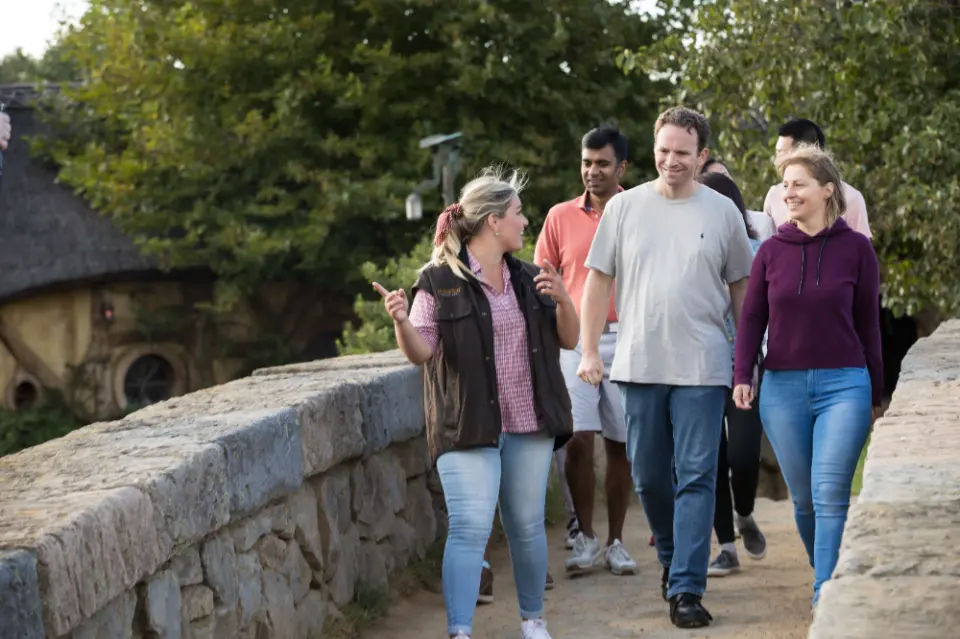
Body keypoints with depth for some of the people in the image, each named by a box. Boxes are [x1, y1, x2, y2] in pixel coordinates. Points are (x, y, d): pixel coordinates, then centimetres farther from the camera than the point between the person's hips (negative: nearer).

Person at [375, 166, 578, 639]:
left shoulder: (528, 278, 10)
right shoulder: (439, 281, -5)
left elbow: (569, 339, 11)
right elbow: (421, 351, -8)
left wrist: (562, 299, -8)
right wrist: (401, 322, -28)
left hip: (528, 425, 5)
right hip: (468, 427, -5)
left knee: (527, 525, 12)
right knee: (469, 529, -12)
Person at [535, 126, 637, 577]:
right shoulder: (560, 217, 8)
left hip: (626, 339, 0)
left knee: (620, 445, 5)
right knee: (578, 439, -9)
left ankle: (615, 542, 15)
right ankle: (585, 538, 4)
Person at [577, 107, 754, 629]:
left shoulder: (722, 212, 4)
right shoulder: (625, 207, 6)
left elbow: (740, 287, 11)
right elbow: (599, 281, 8)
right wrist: (589, 351, 2)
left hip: (702, 369, -2)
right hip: (639, 366, 2)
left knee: (696, 479, -7)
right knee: (649, 477, 10)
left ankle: (686, 590, -7)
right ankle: (671, 557, 33)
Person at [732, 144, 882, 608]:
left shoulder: (855, 248, 1)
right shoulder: (771, 251, 5)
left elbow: (867, 323, 5)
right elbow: (752, 317, 7)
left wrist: (876, 392, 8)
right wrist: (742, 376, -5)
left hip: (844, 384, -2)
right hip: (783, 387, 2)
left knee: (830, 494, -11)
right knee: (803, 497, 7)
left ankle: (826, 596, -10)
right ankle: (824, 572, 26)